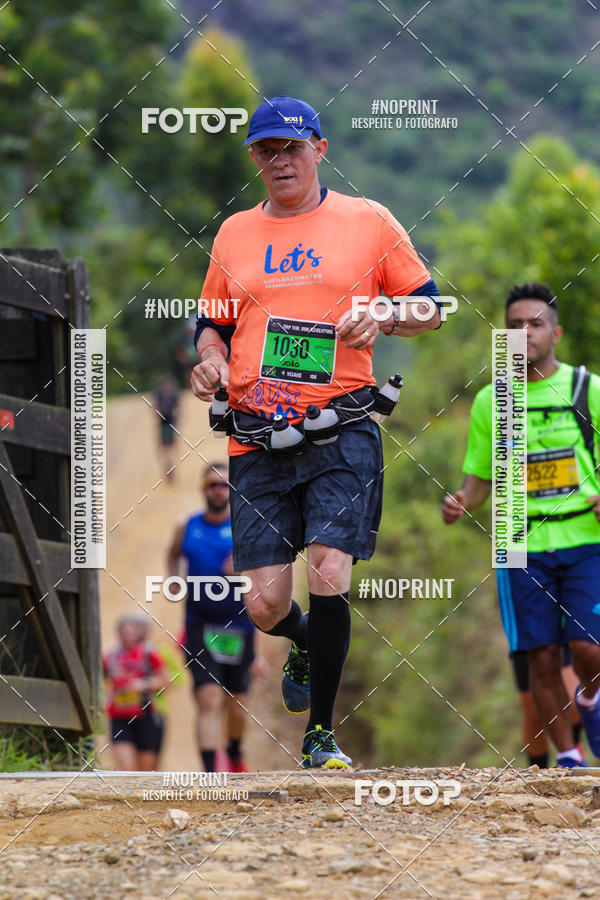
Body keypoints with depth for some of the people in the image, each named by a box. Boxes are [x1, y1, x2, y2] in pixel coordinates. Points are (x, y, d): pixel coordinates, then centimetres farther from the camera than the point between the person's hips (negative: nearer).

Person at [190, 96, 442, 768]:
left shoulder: (368, 221, 5)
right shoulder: (235, 233, 14)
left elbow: (430, 307, 11)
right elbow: (213, 322, 24)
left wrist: (381, 317, -9)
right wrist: (211, 359, 2)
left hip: (341, 434, -3)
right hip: (257, 442, 3)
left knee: (329, 576, -17)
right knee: (265, 606, -1)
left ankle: (320, 734, -4)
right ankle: (304, 644, 37)